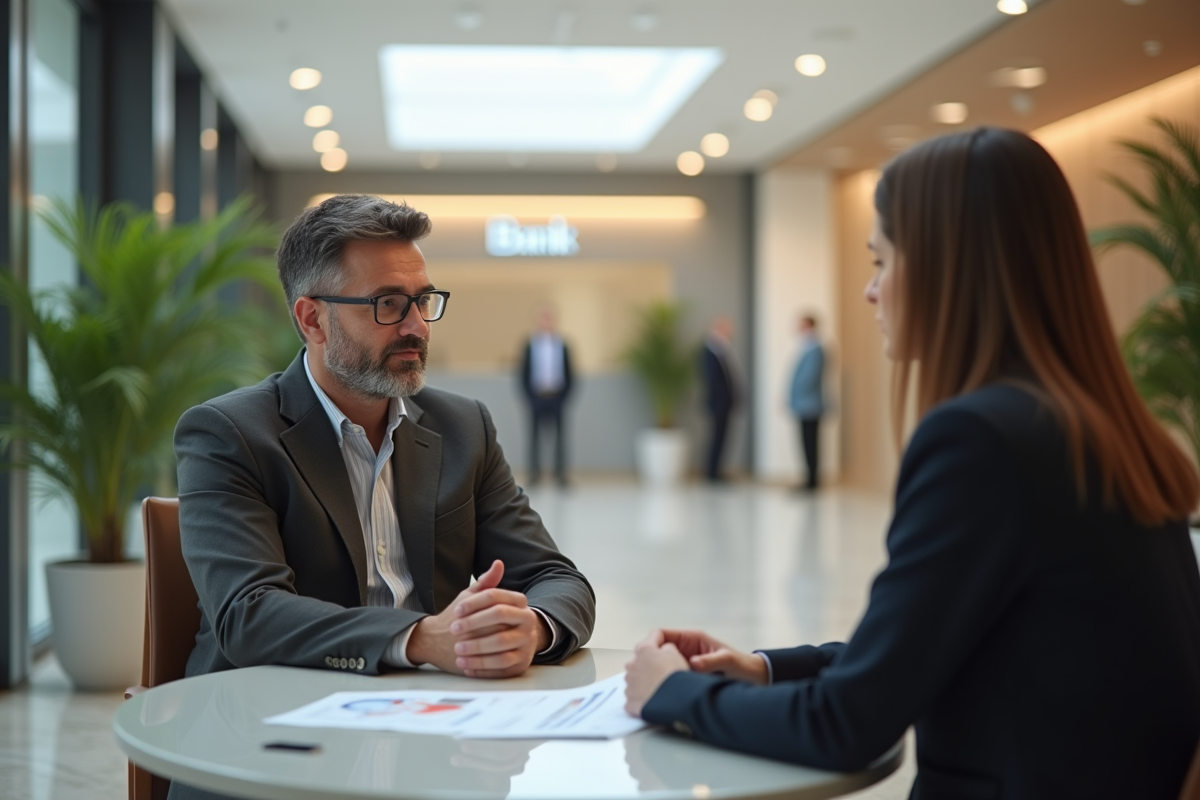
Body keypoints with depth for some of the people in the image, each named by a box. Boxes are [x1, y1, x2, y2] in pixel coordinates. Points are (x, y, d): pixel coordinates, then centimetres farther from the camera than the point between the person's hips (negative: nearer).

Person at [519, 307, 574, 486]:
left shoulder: (562, 345, 1)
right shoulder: (530, 345, 0)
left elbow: (569, 374, 6)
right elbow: (524, 373, 4)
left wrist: (563, 395, -2)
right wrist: (530, 396, -3)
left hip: (557, 397, 0)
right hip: (536, 397, 0)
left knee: (560, 435, 1)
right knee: (534, 435, 2)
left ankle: (560, 473, 5)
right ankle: (534, 473, 8)